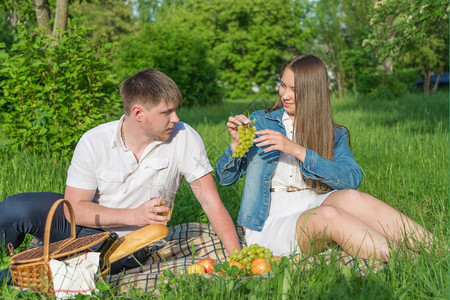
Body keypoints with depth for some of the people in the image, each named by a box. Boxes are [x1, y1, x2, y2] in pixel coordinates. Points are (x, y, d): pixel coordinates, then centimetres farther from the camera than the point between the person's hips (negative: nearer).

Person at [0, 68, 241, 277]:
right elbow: (75, 209, -15)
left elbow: (211, 201, -16)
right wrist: (134, 216, -27)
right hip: (86, 220, 1)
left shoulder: (184, 138, -18)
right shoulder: (94, 142, -16)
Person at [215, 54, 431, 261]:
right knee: (329, 215, -34)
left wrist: (297, 150, -15)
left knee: (350, 198, -32)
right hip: (271, 222, -1)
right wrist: (236, 143, -7)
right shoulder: (260, 122, 12)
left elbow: (352, 179, -8)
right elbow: (224, 178, 12)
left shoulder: (334, 135, 14)